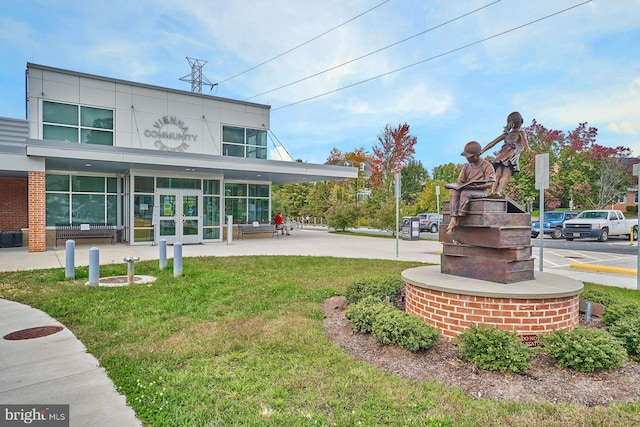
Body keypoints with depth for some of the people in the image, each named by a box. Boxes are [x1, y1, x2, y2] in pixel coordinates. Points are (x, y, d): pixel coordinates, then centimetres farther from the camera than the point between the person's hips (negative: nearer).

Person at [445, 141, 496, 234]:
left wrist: (475, 186, -24)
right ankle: (453, 219, -39)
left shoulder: (487, 166, -3)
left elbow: (490, 184, -10)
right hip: (467, 190, 5)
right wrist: (457, 185, -7)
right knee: (453, 192, -26)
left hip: (480, 191, -5)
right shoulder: (467, 166, 14)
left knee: (465, 193, -36)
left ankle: (458, 221, -34)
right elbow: (460, 181, 18)